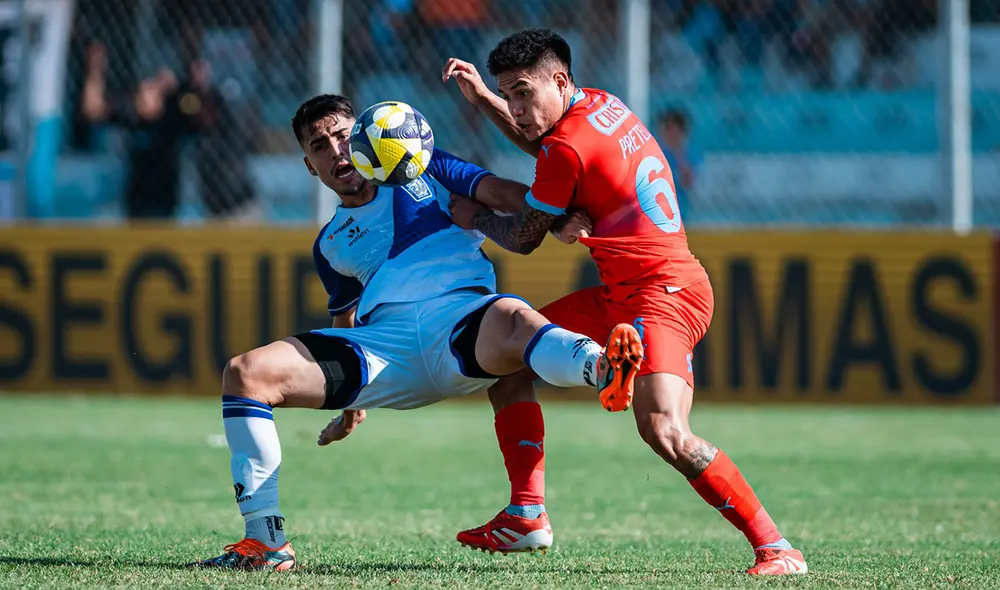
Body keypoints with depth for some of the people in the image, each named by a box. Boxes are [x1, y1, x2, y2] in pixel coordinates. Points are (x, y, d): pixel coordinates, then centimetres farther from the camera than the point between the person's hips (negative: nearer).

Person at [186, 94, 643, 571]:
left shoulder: (424, 172, 20)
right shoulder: (330, 244, 30)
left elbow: (499, 192, 9)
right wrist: (352, 404, 38)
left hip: (462, 314, -4)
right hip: (385, 345, 4)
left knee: (511, 319, -41)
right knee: (246, 373, -13)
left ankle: (604, 369, -77)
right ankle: (266, 544, -16)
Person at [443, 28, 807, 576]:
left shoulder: (568, 148, -18)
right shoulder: (598, 104, 10)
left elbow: (523, 238, -4)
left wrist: (475, 218, 15)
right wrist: (482, 98, 28)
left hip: (662, 294, -11)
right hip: (619, 297, 11)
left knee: (663, 432, -27)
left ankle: (774, 547, -21)